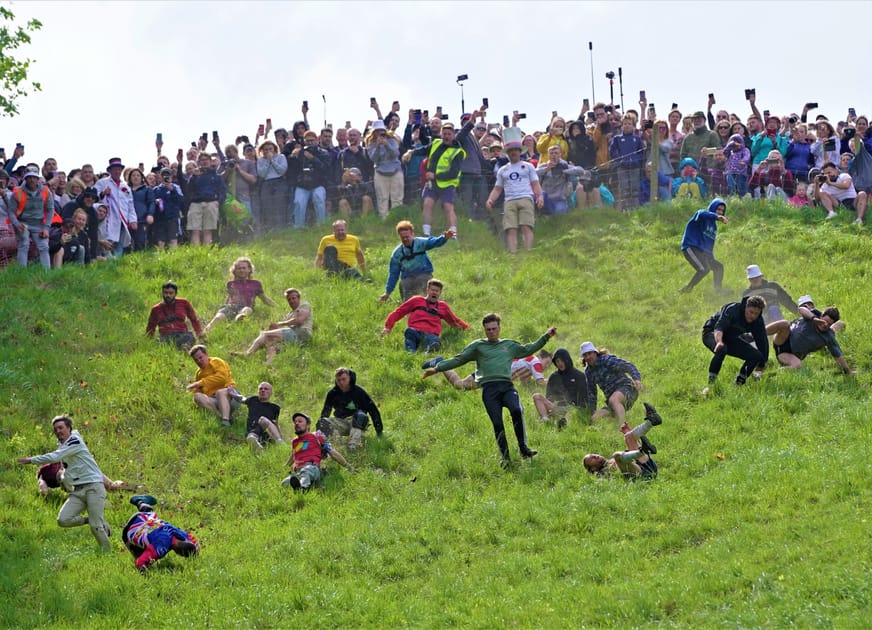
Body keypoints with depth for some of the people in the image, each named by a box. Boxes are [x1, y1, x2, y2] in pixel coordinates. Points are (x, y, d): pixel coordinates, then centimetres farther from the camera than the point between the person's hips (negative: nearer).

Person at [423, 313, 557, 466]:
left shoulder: (509, 345, 25)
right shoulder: (478, 346, 17)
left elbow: (528, 349, 36)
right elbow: (458, 360, 15)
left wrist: (546, 337, 33)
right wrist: (437, 368, 9)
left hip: (507, 386, 1)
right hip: (489, 389, -1)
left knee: (516, 410, -28)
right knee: (497, 423, -11)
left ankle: (523, 447, -21)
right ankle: (505, 458, -5)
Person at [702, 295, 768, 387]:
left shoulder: (758, 321, -13)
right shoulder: (732, 310, -31)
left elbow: (762, 342, -4)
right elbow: (719, 327, -46)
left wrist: (762, 364, -4)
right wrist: (719, 342, -67)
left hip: (731, 338, 6)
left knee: (757, 355, -12)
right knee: (721, 349, -41)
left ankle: (739, 383, 2)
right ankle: (711, 384, -33)